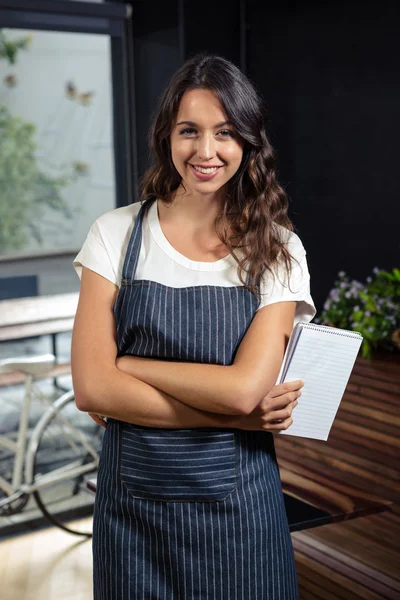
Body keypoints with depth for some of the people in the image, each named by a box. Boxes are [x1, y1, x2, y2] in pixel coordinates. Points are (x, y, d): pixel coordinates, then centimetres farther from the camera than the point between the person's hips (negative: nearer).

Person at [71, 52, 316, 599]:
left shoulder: (277, 249, -5)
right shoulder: (116, 234, -4)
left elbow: (245, 387, -17)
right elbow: (91, 388, -12)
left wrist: (127, 365, -12)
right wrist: (234, 415, -15)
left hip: (237, 506, 0)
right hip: (133, 502, 1)